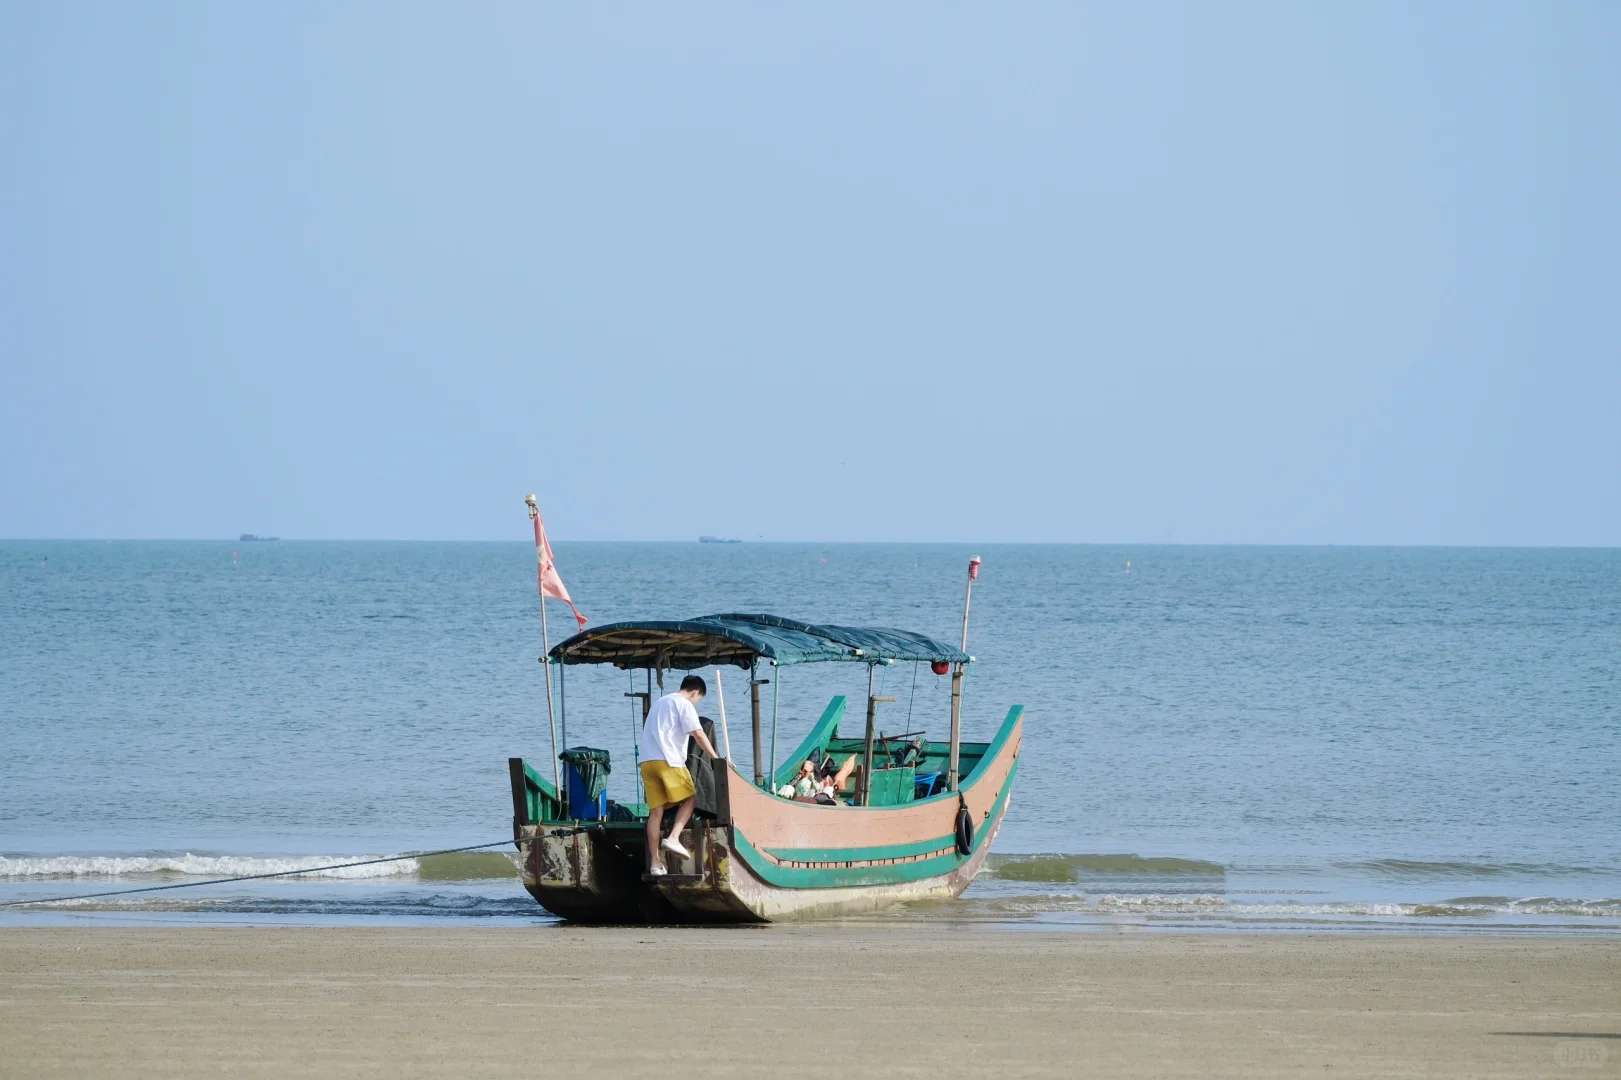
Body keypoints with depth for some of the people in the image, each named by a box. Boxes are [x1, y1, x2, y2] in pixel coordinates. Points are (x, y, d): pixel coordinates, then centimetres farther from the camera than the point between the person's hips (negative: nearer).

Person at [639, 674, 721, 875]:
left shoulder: (660, 702, 27)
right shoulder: (684, 705, 1)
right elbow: (698, 734, -8)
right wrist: (716, 758, -6)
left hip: (647, 761, 7)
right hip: (668, 760, -7)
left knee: (656, 811, 5)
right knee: (690, 798, 8)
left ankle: (654, 862, 0)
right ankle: (673, 838, -12)